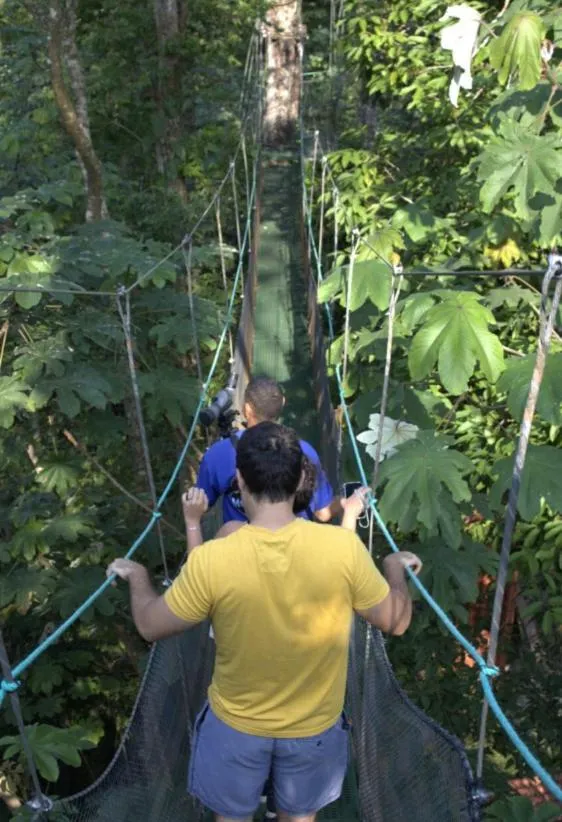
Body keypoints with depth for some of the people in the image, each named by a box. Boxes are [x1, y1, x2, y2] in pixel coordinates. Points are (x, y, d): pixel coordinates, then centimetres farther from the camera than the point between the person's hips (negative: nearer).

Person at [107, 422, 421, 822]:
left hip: (236, 724, -1)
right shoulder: (343, 546, -27)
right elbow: (395, 621, -11)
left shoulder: (211, 560, -29)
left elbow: (151, 626, -11)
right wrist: (395, 568, 9)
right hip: (314, 725, 1)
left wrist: (137, 577, 8)